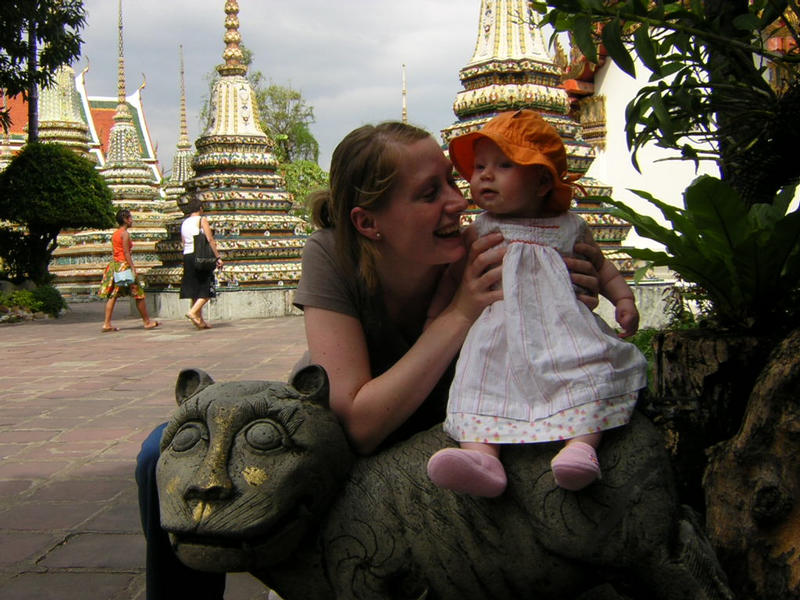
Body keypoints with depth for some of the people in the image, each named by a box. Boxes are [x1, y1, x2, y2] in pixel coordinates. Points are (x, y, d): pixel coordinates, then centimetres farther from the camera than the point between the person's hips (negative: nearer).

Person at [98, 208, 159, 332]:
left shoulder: (115, 234, 14)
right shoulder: (125, 233, -10)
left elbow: (114, 252, 16)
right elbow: (126, 253, -16)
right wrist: (133, 268, -18)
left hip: (114, 265, 8)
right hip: (124, 265, -8)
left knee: (112, 295, 4)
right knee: (139, 294, 2)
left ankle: (107, 324, -1)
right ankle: (147, 322, 9)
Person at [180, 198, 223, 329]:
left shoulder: (184, 223, 15)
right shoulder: (202, 220, -4)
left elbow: (184, 243, 15)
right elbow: (210, 240, -10)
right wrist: (218, 257, -10)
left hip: (187, 256, 7)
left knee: (194, 290, 9)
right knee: (207, 289, -3)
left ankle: (200, 320, 11)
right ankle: (193, 311, -21)